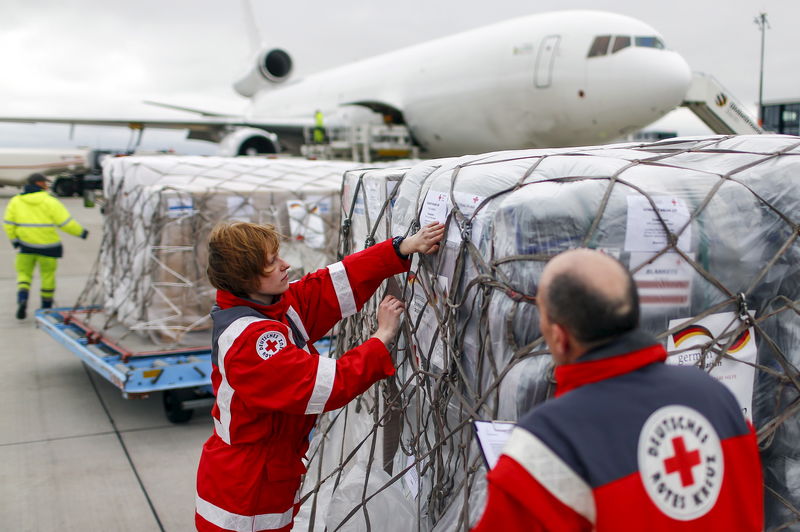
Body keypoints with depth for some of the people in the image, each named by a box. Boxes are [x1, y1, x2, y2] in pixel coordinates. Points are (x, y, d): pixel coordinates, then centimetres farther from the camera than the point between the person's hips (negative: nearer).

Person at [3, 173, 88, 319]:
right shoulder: (50, 202, -10)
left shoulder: (15, 201, 2)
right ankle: (46, 306, 21)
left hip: (26, 244, 2)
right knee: (48, 274, 12)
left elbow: (8, 223, 3)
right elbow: (66, 223, -11)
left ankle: (22, 299, -12)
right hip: (47, 246, -2)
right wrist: (81, 232, 3)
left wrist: (13, 239, 16)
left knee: (24, 273, 13)